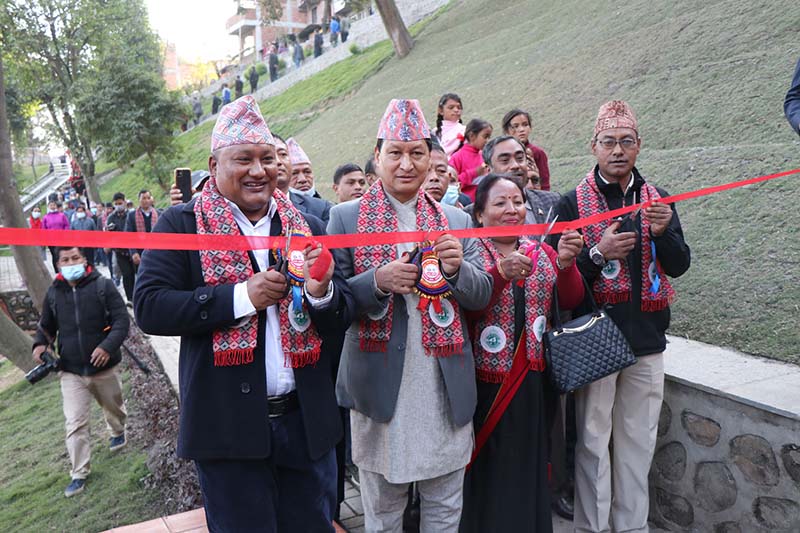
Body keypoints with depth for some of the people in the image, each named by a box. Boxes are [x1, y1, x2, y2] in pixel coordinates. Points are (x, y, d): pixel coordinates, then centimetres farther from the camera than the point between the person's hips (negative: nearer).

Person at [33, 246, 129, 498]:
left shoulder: (102, 286, -10)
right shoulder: (53, 293, 1)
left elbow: (121, 320, -13)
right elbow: (46, 326, 16)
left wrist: (108, 345, -28)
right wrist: (40, 343, -6)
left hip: (103, 367, -1)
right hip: (71, 372, 1)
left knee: (113, 407, 23)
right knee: (75, 424, -2)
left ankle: (118, 432, 54)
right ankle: (79, 474, 9)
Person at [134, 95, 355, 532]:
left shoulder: (307, 227, 6)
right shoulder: (181, 225, -4)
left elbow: (342, 318, 5)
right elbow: (149, 307, -14)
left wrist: (322, 292, -17)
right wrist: (240, 296, -22)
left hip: (307, 422, 4)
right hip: (227, 426, -3)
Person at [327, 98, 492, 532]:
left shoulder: (455, 219, 7)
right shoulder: (346, 216, -1)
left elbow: (482, 297, 6)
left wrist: (457, 268, -15)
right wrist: (378, 281, -21)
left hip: (445, 387, 2)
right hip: (379, 384, -2)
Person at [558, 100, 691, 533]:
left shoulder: (657, 200, 10)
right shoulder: (574, 202, -2)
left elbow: (679, 266, 6)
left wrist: (663, 232, -13)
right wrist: (598, 254, -22)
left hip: (646, 338, 4)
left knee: (638, 440, 13)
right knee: (593, 440, 4)